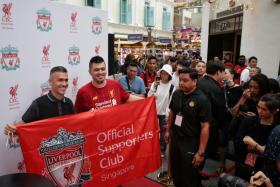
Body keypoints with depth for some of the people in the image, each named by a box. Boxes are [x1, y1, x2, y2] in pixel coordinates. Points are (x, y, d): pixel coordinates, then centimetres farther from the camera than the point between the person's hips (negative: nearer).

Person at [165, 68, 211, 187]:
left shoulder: (202, 100, -19)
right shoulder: (176, 94, -2)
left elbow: (205, 127, -18)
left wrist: (201, 152, -18)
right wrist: (168, 130, 16)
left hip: (191, 143, -5)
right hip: (175, 139, 6)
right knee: (175, 173, 22)